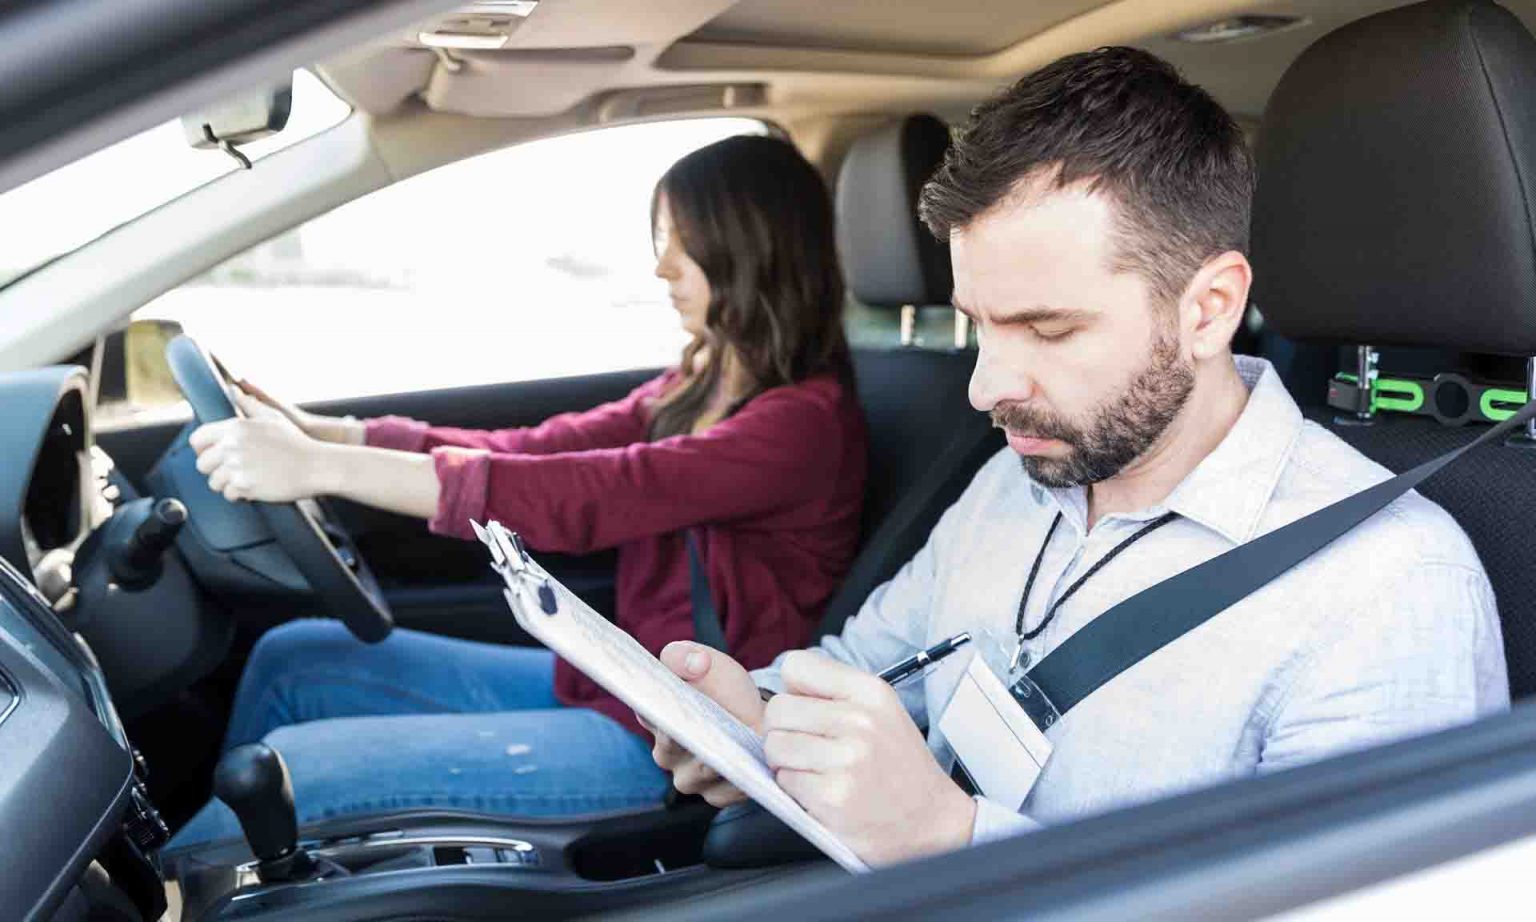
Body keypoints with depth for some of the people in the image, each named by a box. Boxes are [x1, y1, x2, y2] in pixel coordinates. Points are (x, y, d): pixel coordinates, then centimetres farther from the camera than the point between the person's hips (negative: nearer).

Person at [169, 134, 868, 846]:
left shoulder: (806, 419, -20)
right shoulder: (702, 386, 9)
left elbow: (587, 497, -30)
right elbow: (538, 451, 3)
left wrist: (323, 469, -31)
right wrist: (319, 433, -5)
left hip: (669, 747, -9)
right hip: (608, 684, 9)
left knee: (295, 770, -12)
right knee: (290, 658, 9)